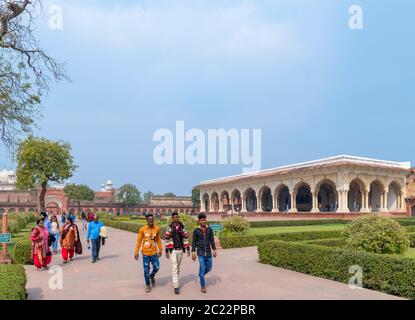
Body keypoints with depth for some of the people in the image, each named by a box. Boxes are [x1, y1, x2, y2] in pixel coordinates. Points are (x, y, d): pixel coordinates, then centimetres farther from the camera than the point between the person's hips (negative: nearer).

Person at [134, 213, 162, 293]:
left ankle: (152, 276, 33)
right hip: (145, 253, -2)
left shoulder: (157, 228, 0)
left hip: (154, 252, 2)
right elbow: (139, 241, -2)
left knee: (156, 267, -1)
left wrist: (160, 250, 13)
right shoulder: (142, 229, -7)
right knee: (146, 270, 4)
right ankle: (148, 285, 21)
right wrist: (136, 252, -4)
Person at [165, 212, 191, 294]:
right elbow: (167, 240, -5)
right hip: (173, 250, -3)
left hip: (180, 250, 3)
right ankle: (176, 286, -5)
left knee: (178, 267, 16)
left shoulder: (182, 227, 2)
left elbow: (186, 239, 3)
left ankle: (175, 281, 37)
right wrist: (166, 251, -6)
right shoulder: (169, 228, -6)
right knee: (174, 268, -8)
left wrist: (188, 249, -3)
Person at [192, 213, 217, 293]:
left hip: (208, 252, 3)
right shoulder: (196, 231, -4)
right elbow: (194, 242, -1)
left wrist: (214, 250, -1)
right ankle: (202, 286, 7)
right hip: (200, 252, -3)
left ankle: (201, 275, 39)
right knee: (202, 268, -7)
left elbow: (212, 240, 5)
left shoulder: (209, 229, 3)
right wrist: (193, 253, -5)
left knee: (209, 268, 8)